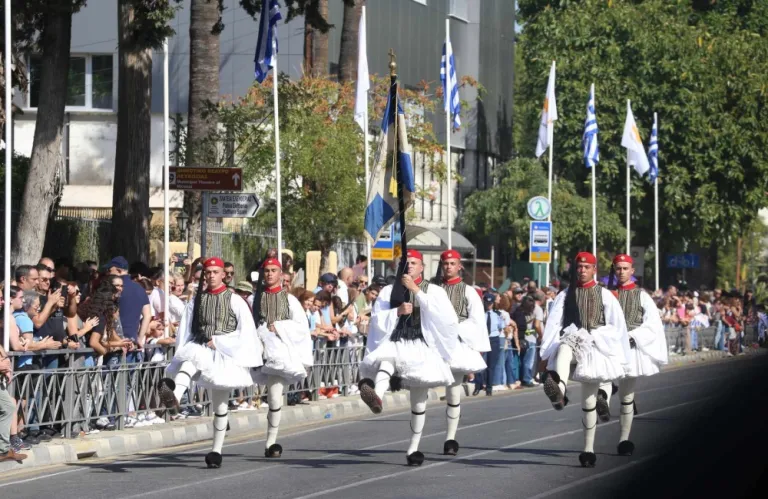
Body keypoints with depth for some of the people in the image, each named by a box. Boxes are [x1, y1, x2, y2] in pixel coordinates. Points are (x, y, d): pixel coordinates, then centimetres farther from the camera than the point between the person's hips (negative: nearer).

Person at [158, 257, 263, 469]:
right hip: (200, 348, 1)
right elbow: (185, 331, 11)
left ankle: (216, 450, 12)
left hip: (225, 357, -1)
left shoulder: (234, 300, 3)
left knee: (220, 405, 3)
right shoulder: (197, 301, 10)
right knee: (191, 358, -37)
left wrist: (217, 342, -9)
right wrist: (181, 354, 0)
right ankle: (174, 396, -62)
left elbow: (246, 331, -2)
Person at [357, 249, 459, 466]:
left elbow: (442, 314, -12)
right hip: (395, 344, 0)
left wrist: (416, 289, -13)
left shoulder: (434, 291, 9)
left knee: (419, 400, 3)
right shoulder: (389, 291, 14)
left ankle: (413, 448, 13)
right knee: (386, 361, -38)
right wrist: (397, 311, -12)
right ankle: (377, 395, -67)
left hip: (422, 347, 0)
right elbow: (377, 319, 5)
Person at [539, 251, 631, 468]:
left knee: (589, 401, 1)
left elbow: (618, 327, 7)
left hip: (595, 349, 0)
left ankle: (588, 449, 11)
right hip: (572, 340, 0)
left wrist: (620, 359, 3)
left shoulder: (605, 296, 7)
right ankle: (559, 390, -67)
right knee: (566, 343, -39)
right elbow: (553, 325, 4)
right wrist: (546, 354, -6)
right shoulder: (566, 295, 10)